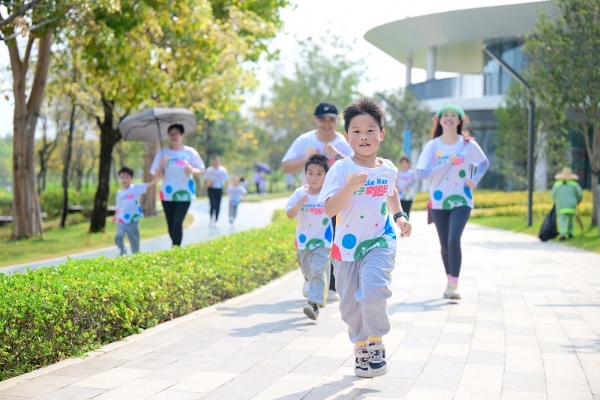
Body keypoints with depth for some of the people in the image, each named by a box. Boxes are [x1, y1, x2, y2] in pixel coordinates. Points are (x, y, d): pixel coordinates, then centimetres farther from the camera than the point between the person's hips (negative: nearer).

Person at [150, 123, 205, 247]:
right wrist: (161, 165, -20)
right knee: (171, 225, 6)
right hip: (167, 194, 2)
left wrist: (192, 170, -17)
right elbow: (156, 174, 1)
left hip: (184, 194, -2)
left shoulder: (190, 152, -1)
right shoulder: (163, 152, 2)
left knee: (177, 223, -15)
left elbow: (201, 170, 5)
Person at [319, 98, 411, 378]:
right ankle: (361, 347, 34)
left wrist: (400, 216, 10)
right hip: (347, 246, 0)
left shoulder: (388, 169, 1)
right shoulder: (341, 169, -12)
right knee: (350, 305, 10)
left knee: (373, 291, -23)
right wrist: (350, 187, -34)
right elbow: (329, 209, -21)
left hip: (379, 243, 0)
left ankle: (377, 344, -1)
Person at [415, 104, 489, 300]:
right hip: (438, 201, 1)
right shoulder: (433, 146, -4)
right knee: (445, 243, 9)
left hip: (461, 200, -1)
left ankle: (453, 285, -13)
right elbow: (423, 172, -14)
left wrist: (475, 180, -3)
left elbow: (484, 163, 13)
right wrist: (447, 163, -21)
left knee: (454, 240, -18)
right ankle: (449, 281, 27)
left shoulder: (468, 144, -3)